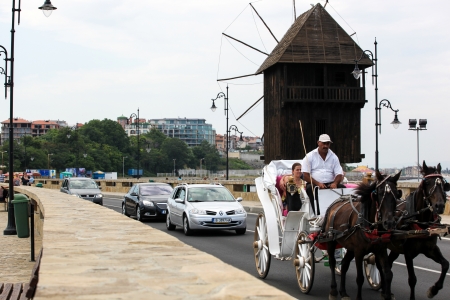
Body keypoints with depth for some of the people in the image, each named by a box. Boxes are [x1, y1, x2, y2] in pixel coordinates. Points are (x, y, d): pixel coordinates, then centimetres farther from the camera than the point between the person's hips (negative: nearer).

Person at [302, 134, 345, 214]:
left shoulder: (334, 157, 14)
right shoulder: (309, 156, 4)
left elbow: (339, 174, 7)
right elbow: (305, 175, -4)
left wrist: (335, 183, -16)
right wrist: (317, 183, -20)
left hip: (330, 184, 3)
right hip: (314, 184, -3)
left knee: (342, 187, -25)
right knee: (310, 188, -36)